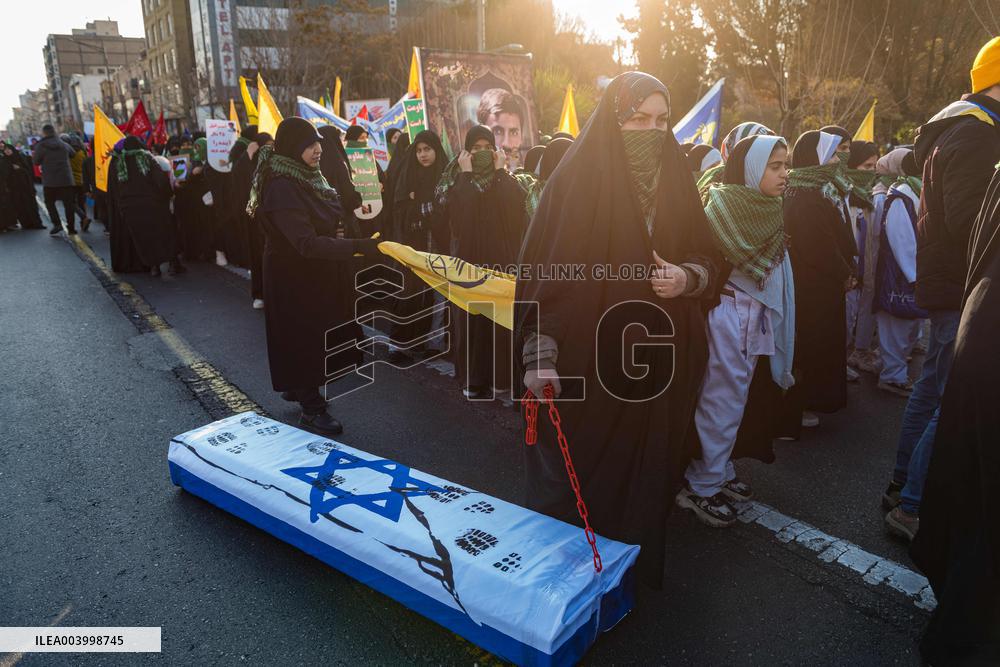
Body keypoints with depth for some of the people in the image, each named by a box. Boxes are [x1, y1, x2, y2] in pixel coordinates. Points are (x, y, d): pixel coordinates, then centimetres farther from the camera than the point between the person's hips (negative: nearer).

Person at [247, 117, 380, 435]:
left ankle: (296, 386, 41)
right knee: (303, 334, 3)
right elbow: (306, 243, -33)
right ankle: (312, 409, 18)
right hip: (294, 276, -9)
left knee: (315, 331, 20)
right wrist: (357, 246, -38)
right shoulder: (282, 188, -26)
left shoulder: (306, 178, 3)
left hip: (315, 271, 9)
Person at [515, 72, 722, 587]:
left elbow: (709, 260, 13)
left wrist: (686, 277, -12)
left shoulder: (674, 182, 6)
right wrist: (539, 357, -19)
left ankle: (637, 566, 37)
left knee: (645, 469, 15)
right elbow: (542, 269, -12)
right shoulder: (577, 180, -9)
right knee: (578, 473, 7)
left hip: (656, 363, 5)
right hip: (584, 361, -4)